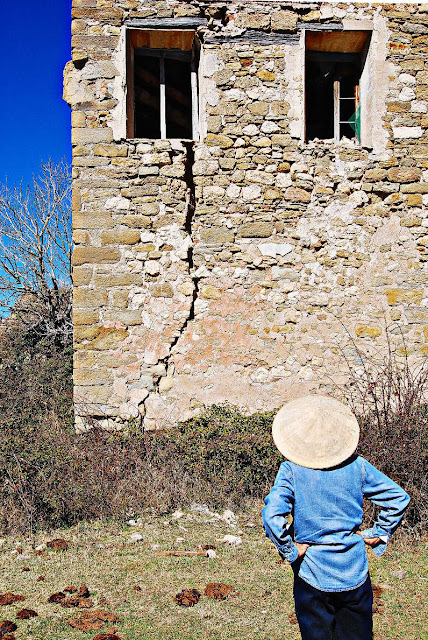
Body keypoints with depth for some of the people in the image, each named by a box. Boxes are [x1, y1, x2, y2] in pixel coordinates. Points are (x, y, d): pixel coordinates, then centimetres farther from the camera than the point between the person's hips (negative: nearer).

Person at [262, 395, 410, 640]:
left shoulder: (291, 470, -15)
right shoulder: (356, 465, -7)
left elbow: (273, 515, -27)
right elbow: (399, 498, -3)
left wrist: (290, 551, -13)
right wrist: (378, 534, 4)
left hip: (313, 576, -2)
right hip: (355, 573, 2)